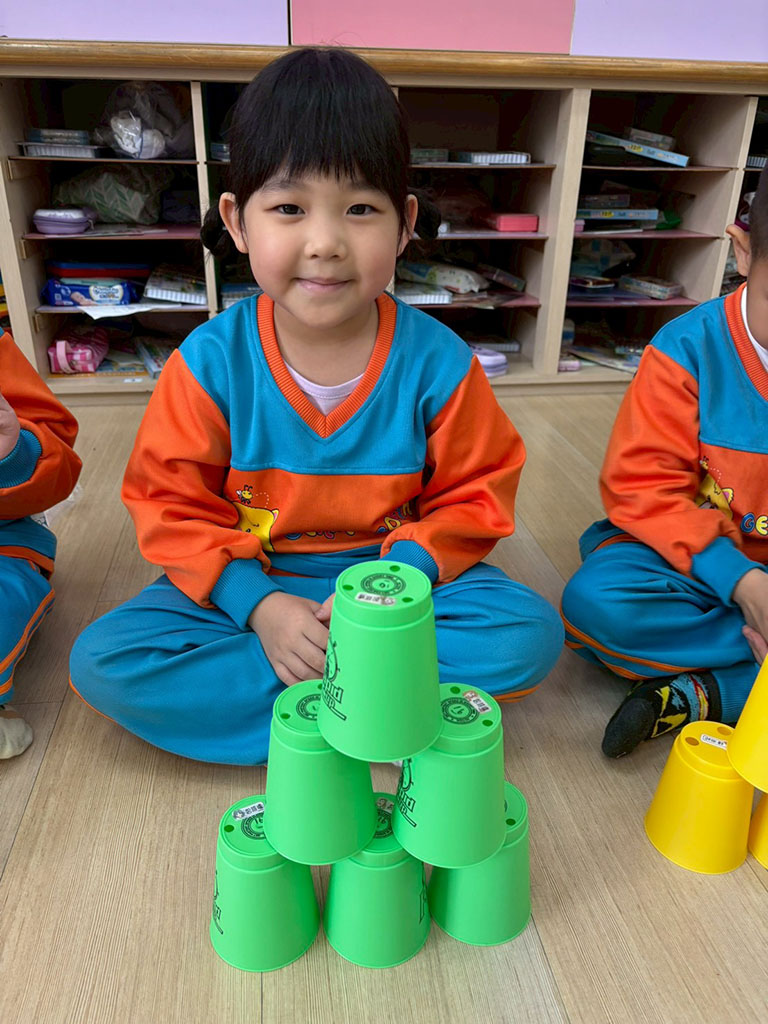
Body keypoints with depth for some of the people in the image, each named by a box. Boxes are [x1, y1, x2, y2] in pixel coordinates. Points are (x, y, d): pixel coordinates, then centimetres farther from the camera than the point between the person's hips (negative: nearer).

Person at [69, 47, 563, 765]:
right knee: (100, 662, -20)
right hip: (245, 584, 1)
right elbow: (171, 506, -6)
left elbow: (474, 495, -4)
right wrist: (261, 606, -20)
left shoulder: (437, 362, -12)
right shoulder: (210, 360, -11)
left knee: (532, 635, -21)